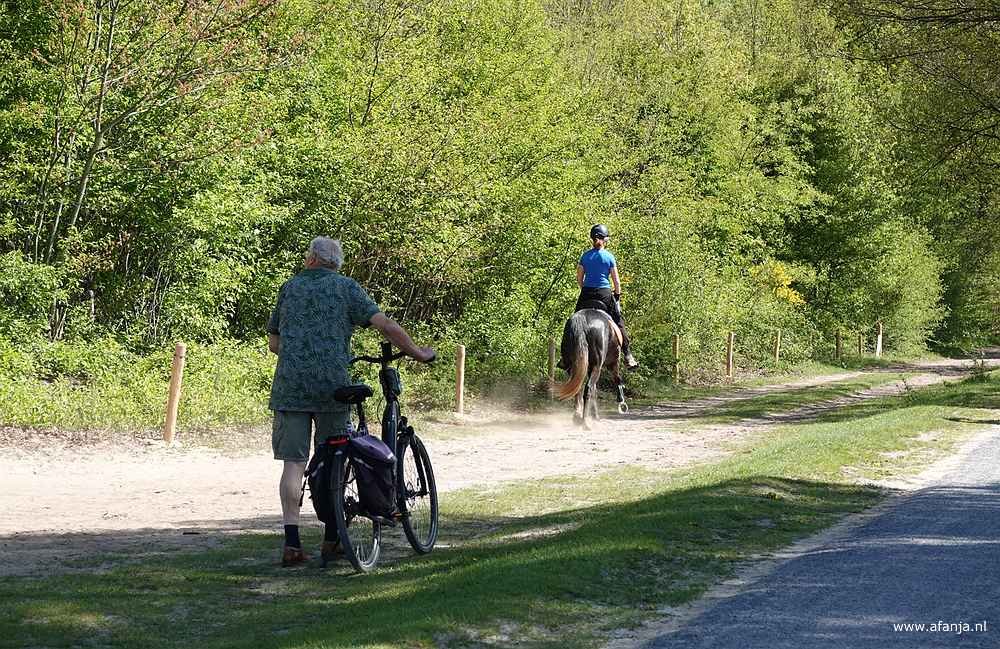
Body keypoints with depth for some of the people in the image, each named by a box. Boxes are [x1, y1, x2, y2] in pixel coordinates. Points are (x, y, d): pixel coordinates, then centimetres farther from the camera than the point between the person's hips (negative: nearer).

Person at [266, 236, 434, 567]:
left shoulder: (290, 288, 13)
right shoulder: (346, 288, 5)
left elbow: (273, 343, 16)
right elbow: (386, 325, -3)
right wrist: (418, 353, 7)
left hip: (290, 387, 1)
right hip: (333, 385, -1)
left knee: (293, 463, 0)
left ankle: (292, 542, -7)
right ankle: (332, 538, 14)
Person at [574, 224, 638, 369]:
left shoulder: (585, 256, 4)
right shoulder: (609, 257, -3)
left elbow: (579, 278, 7)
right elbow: (616, 281, -2)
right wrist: (618, 296, 8)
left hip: (586, 294, 2)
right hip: (605, 293, -2)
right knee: (618, 324, 7)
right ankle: (628, 356, 6)